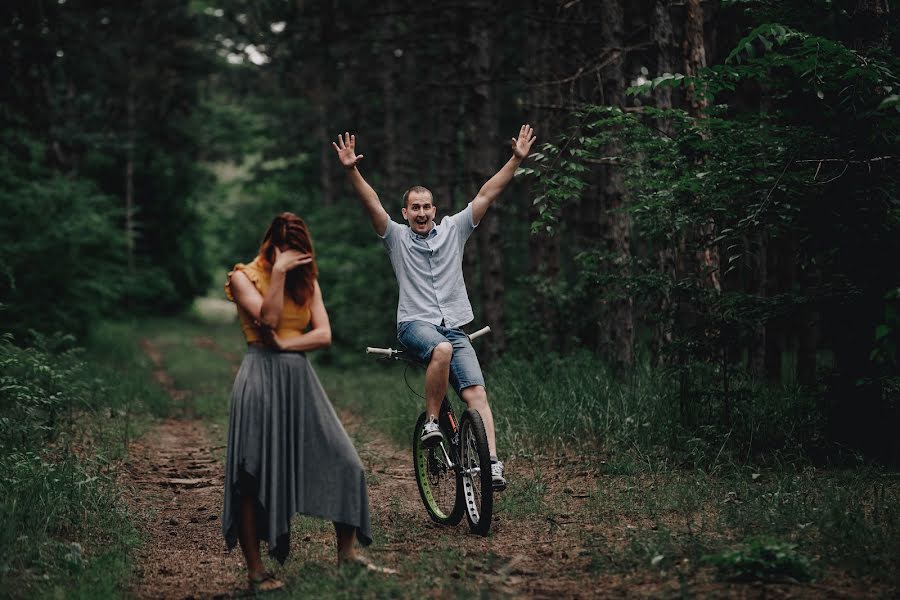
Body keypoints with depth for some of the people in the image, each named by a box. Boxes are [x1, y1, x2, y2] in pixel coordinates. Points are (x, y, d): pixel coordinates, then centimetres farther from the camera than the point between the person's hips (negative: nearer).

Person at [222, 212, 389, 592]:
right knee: (254, 476, -6)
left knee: (343, 464, 0)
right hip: (261, 380, -5)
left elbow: (324, 334, 3)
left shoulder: (306, 281, 15)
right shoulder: (244, 276, 2)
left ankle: (347, 553, 10)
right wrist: (278, 272, -16)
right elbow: (268, 319, -16)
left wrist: (285, 343, -10)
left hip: (300, 379, 5)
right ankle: (255, 571, 2)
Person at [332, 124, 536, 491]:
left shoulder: (453, 230, 14)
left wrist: (517, 160, 0)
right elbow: (371, 203, -6)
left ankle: (492, 464, -23)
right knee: (442, 349, -37)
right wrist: (351, 170, -21)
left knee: (476, 393, -16)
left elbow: (487, 195, 8)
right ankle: (431, 421, -21)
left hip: (454, 327, 3)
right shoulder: (397, 237, 8)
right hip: (415, 323, -2)